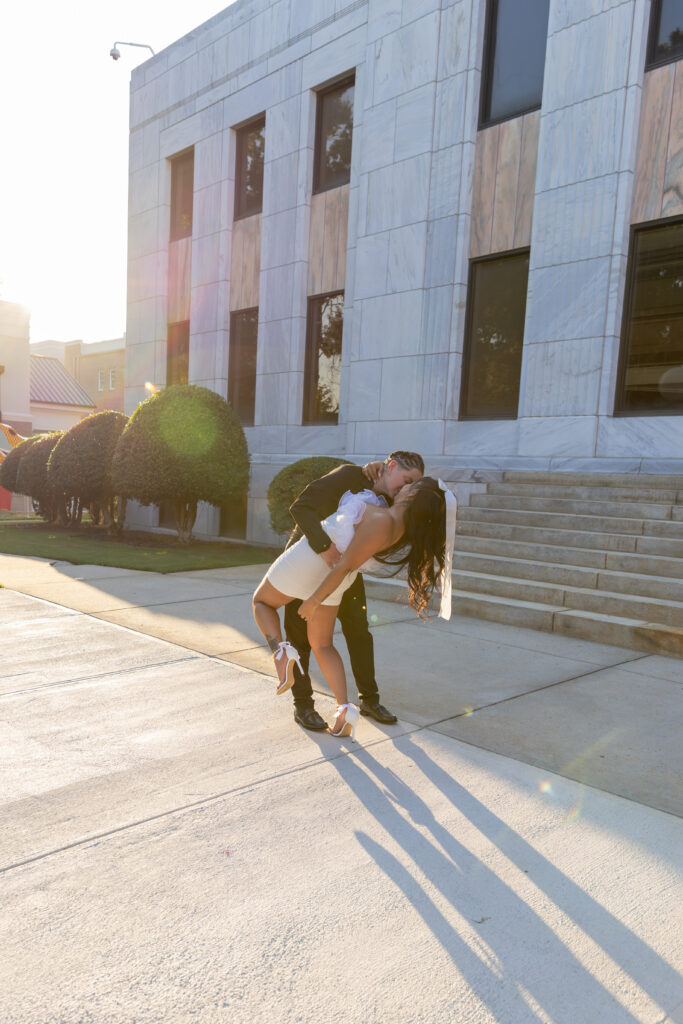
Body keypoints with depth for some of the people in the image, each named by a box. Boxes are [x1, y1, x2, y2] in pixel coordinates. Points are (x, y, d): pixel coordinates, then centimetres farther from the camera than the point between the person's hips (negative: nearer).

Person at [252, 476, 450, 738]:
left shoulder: (381, 521, -31)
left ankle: (281, 650, -6)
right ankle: (344, 709, 5)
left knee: (262, 602, 21)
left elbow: (345, 566, -25)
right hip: (333, 581, 7)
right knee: (322, 645, 19)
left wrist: (314, 600, -18)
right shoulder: (403, 528, -7)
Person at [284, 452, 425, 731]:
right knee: (301, 634, 1)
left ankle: (369, 699, 19)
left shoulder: (387, 503, -5)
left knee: (359, 630, 6)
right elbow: (301, 507, -35)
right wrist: (325, 546, -48)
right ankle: (302, 704, 14)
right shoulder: (349, 476, -25)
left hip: (343, 566, 6)